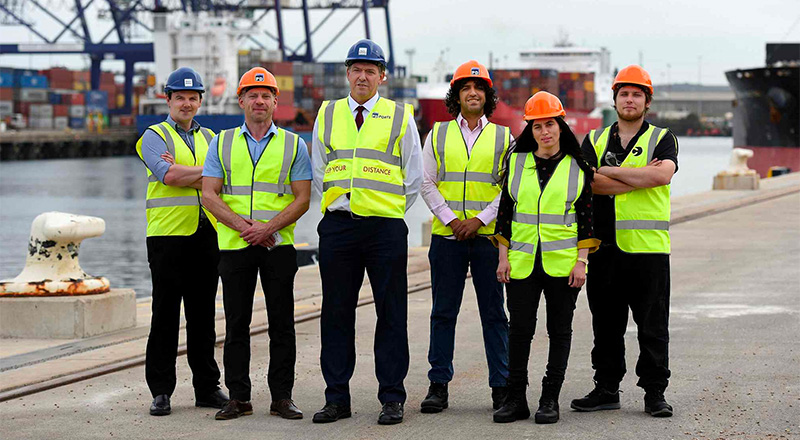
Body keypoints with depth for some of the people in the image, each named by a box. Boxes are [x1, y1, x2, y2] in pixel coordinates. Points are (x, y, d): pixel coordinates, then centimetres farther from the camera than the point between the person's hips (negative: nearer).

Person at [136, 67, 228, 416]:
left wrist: (182, 173, -13)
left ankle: (207, 387, 14)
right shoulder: (155, 136, 2)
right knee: (165, 315, -2)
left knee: (203, 315, 8)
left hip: (206, 235, 4)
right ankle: (161, 391, 3)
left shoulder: (210, 138, 16)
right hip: (168, 234, -4)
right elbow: (169, 176, -16)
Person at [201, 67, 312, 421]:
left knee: (281, 323, 0)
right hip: (234, 245, 1)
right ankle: (238, 397, 9)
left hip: (278, 245, -1)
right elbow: (209, 194, 2)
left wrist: (268, 227, -13)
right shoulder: (222, 143, 9)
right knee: (236, 324, 3)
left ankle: (282, 397, 6)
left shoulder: (293, 145, 6)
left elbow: (302, 198, 0)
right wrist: (240, 224, -12)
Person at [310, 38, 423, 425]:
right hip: (337, 226, 2)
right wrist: (339, 204, 8)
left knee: (391, 314, 0)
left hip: (386, 227, -2)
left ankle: (392, 398, 5)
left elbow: (414, 178, 8)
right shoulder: (327, 115, 11)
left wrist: (391, 210, 5)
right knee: (336, 313, 4)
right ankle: (336, 398, 10)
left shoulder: (400, 117, 5)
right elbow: (318, 172, 16)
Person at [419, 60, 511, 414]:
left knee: (494, 312, 1)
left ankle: (502, 386, 6)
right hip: (447, 236, 1)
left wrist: (480, 219, -9)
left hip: (489, 235, -1)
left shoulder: (503, 138, 8)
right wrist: (450, 218, -7)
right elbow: (426, 183, 6)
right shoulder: (438, 134, 10)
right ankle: (438, 385, 8)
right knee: (443, 312, 3)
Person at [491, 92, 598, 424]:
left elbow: (586, 217, 1)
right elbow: (505, 210, 9)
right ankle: (516, 399, 6)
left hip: (562, 262, -1)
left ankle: (550, 399, 9)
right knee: (520, 329, 0)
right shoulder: (517, 162, 7)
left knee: (560, 331, 3)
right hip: (522, 262, 1)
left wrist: (581, 261, -6)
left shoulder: (577, 167, 2)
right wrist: (503, 257, 3)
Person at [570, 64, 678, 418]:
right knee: (606, 325, 8)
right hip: (604, 245, 2)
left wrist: (612, 171, -10)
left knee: (653, 327, -1)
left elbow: (663, 174, -15)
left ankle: (655, 393, 5)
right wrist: (639, 178, -11)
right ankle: (606, 389, 17)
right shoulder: (595, 140, 12)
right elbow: (589, 182, -6)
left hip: (649, 246, -2)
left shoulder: (662, 139, 6)